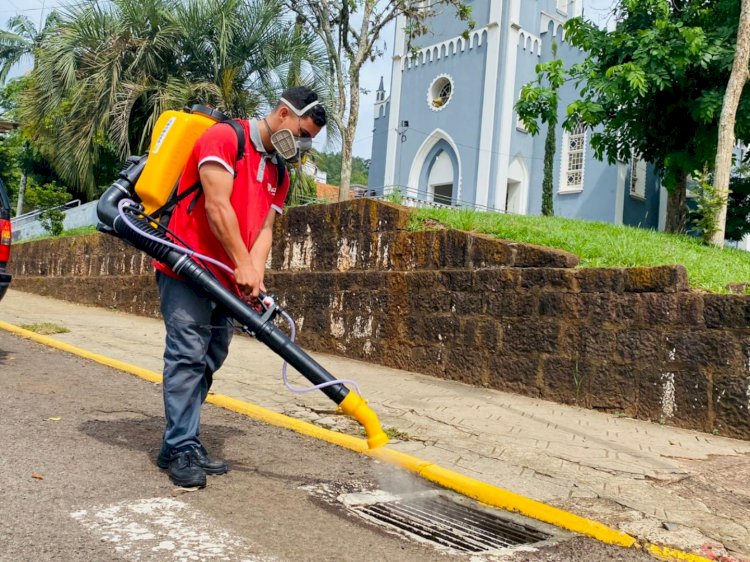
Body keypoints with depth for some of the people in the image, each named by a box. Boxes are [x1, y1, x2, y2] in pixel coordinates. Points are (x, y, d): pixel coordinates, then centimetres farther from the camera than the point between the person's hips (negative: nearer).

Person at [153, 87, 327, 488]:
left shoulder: (280, 173, 17)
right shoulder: (224, 137, -8)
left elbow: (264, 229, 8)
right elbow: (217, 206, -17)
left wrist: (254, 274, -9)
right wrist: (243, 265, -19)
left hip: (227, 281, 8)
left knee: (208, 361, 7)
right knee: (188, 356, -10)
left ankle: (180, 444, 15)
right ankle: (182, 449, -3)